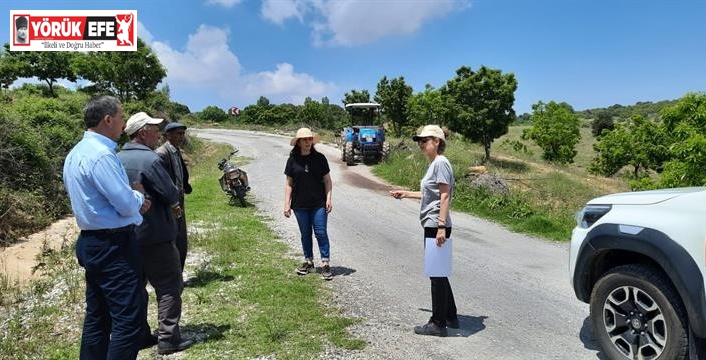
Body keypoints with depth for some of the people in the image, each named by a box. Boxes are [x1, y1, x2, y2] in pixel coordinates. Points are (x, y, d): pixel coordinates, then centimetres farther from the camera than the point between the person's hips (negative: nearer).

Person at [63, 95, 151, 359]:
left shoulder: (76, 153, 12)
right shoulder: (101, 155, -20)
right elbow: (128, 205, -19)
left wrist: (132, 198, 9)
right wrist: (138, 193, 1)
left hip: (92, 242, 10)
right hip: (113, 246, -10)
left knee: (97, 316, 18)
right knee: (128, 319, -4)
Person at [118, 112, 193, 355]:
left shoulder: (117, 159, 6)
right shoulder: (149, 159, -19)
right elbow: (171, 195, -18)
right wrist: (174, 204, 7)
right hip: (154, 235, -8)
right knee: (169, 286, 2)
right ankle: (168, 339, 4)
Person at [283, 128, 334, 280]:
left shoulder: (320, 158, -1)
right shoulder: (292, 160, 1)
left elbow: (327, 180, 3)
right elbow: (289, 183, 4)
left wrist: (328, 199, -6)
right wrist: (287, 204, 0)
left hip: (319, 204, -1)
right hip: (300, 205, 2)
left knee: (321, 233, -3)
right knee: (305, 234, 12)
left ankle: (325, 264, 5)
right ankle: (308, 262, 26)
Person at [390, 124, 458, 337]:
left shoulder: (441, 162, -13)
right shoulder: (434, 164, 15)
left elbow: (445, 196, -19)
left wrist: (441, 226, -23)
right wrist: (405, 194, 27)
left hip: (436, 226, -10)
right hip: (432, 225, 10)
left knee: (437, 274, -1)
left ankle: (438, 324, 10)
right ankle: (450, 317, 29)